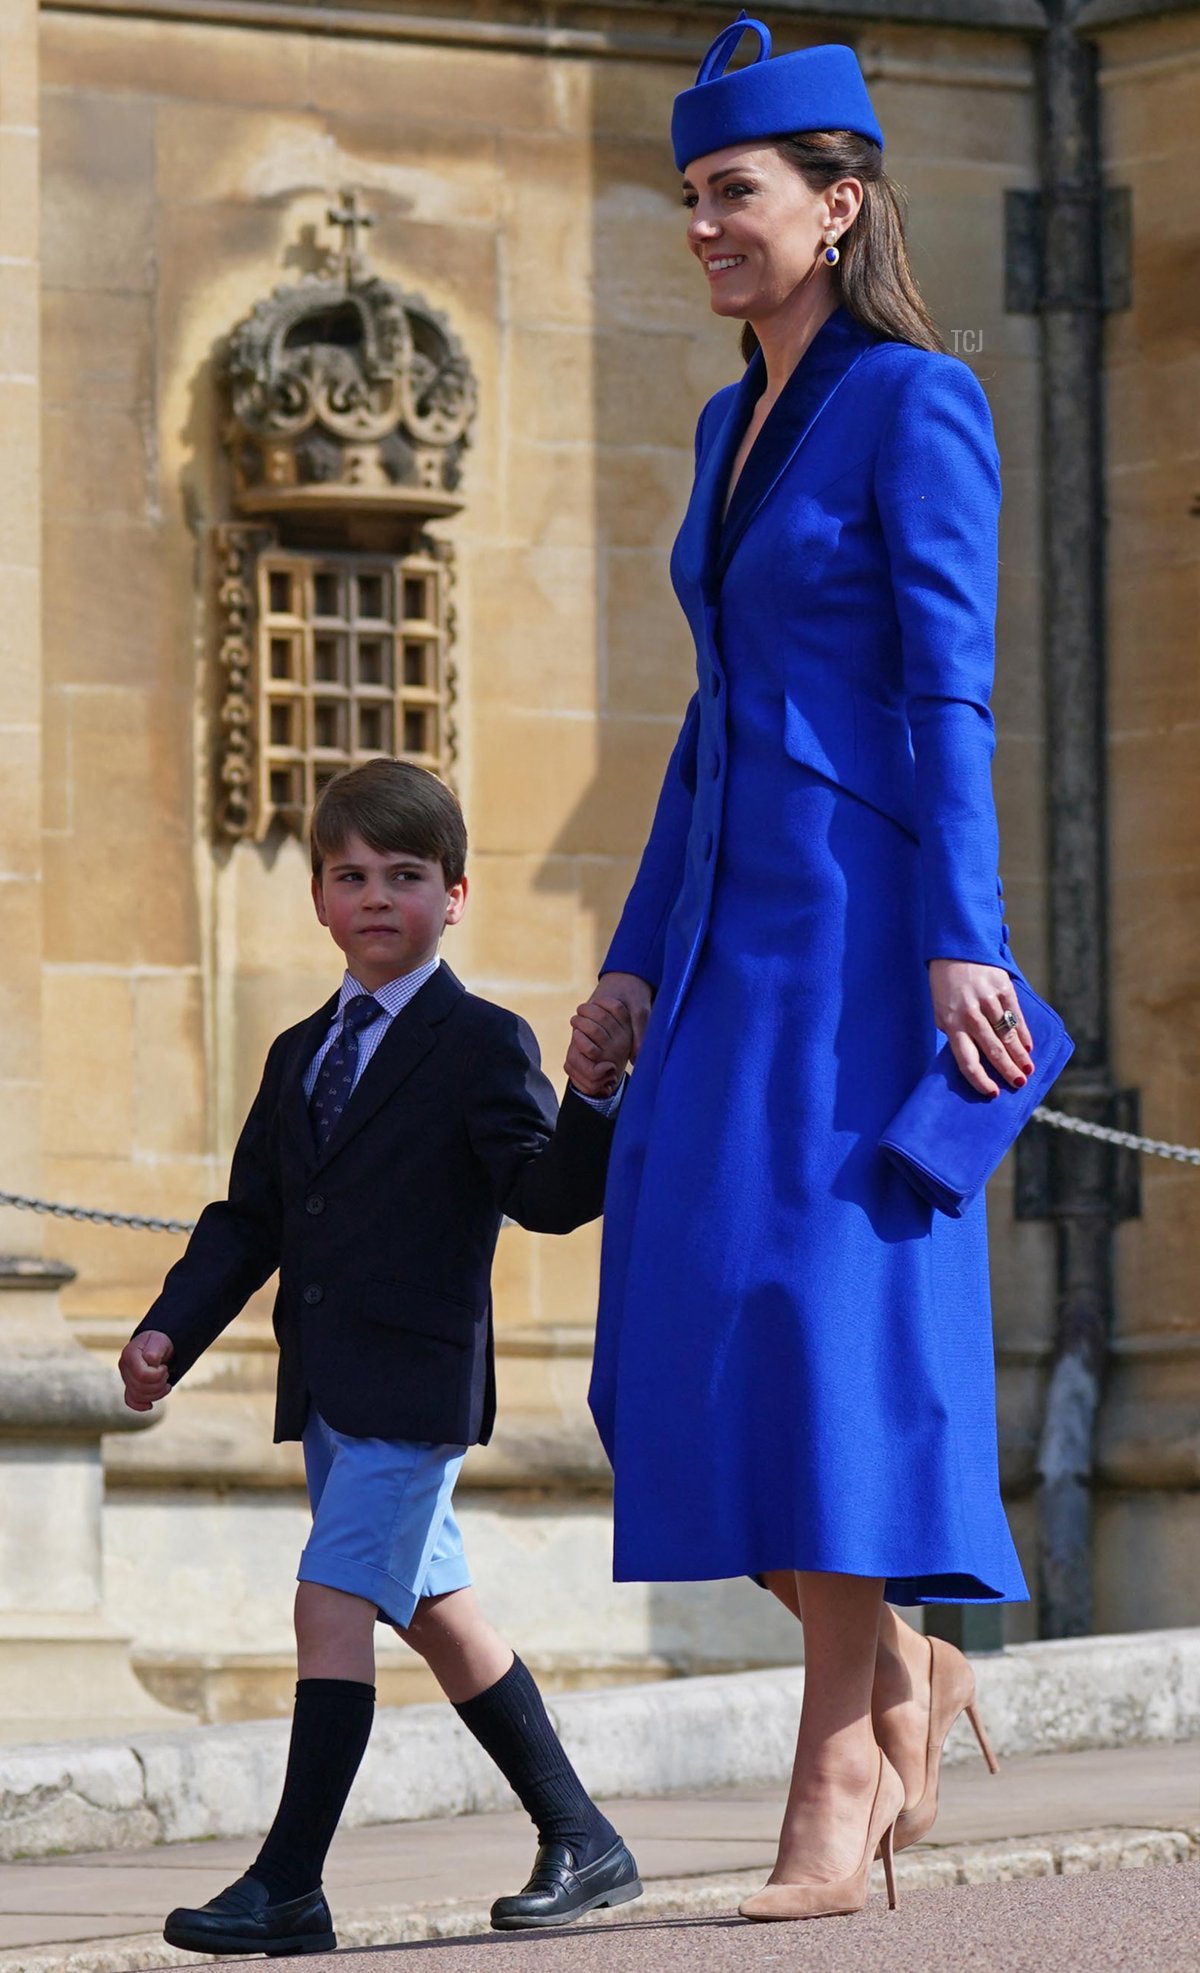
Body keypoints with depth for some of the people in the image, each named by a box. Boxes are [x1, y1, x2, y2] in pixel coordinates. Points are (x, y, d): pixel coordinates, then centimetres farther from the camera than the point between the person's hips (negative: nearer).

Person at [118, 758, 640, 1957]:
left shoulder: (481, 1046, -5)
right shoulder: (301, 1057, 17)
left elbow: (547, 1194, -16)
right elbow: (249, 1217, 18)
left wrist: (592, 1097, -34)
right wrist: (172, 1329, 6)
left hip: (416, 1380, -8)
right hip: (327, 1392, 8)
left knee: (335, 1598, -15)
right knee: (434, 1611, 14)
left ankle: (289, 1885, -16)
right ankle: (579, 1844, 25)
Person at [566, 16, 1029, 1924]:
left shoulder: (918, 406, -7)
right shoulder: (733, 426, 18)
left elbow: (950, 692, -14)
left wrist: (959, 941, -21)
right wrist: (638, 960, 17)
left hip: (868, 921, -8)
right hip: (735, 932, 8)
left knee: (825, 1324, -12)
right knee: (688, 1351, 3)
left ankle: (837, 1787, -11)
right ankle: (904, 1662, 19)